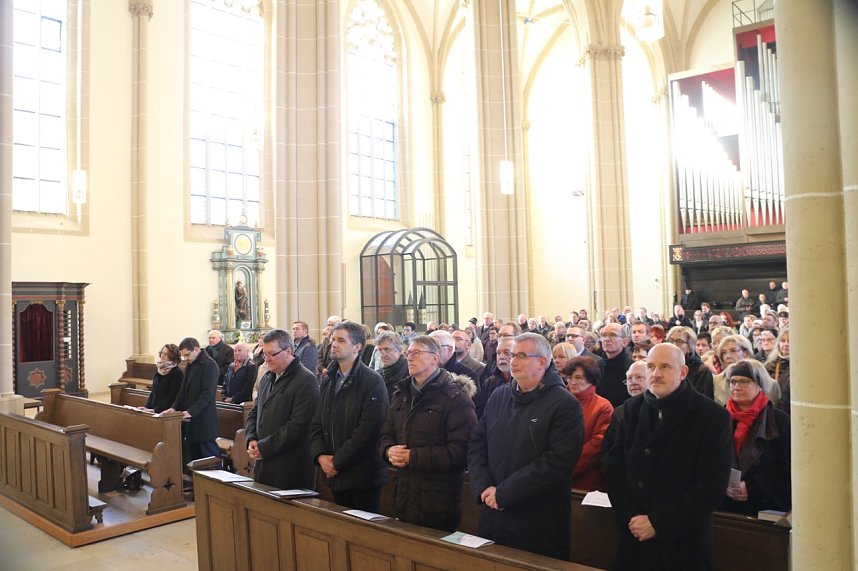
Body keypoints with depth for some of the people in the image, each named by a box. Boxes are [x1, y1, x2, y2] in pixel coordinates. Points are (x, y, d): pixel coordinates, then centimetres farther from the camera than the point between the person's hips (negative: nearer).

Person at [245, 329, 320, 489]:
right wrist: (251, 440, 1)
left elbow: (298, 425, -19)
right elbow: (254, 413, 20)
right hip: (263, 464, 7)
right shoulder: (267, 379, 15)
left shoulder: (306, 380, -12)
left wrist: (264, 447, -16)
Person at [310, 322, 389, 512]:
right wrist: (320, 455, -6)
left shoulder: (372, 381, -12)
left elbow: (368, 430, -19)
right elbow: (316, 424, 11)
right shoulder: (328, 380, 11)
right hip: (335, 475, 6)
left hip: (363, 476, -6)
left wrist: (337, 462, -15)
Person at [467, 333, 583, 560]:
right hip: (492, 516, 5)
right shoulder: (498, 396, 8)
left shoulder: (565, 405, -10)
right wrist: (484, 487, -11)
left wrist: (504, 493, -20)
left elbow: (557, 462, -20)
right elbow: (476, 446, 6)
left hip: (540, 524, -5)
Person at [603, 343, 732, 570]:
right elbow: (614, 465, 4)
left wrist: (658, 523, -15)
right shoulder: (632, 408, 4)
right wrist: (628, 517, -8)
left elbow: (712, 485, -13)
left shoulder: (712, 416, -9)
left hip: (683, 542, -3)